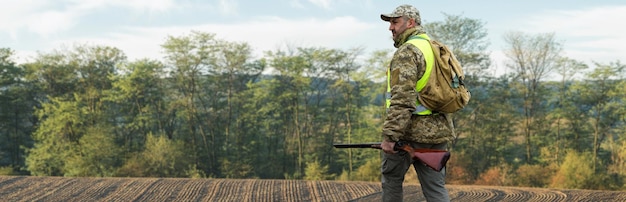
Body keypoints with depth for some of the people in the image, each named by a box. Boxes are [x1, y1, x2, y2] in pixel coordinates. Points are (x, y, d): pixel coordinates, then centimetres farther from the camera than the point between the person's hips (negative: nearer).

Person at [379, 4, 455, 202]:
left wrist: (390, 136, -24)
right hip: (438, 130, 8)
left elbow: (402, 99, -23)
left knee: (391, 178, 11)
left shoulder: (407, 51, -13)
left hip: (411, 133, -8)